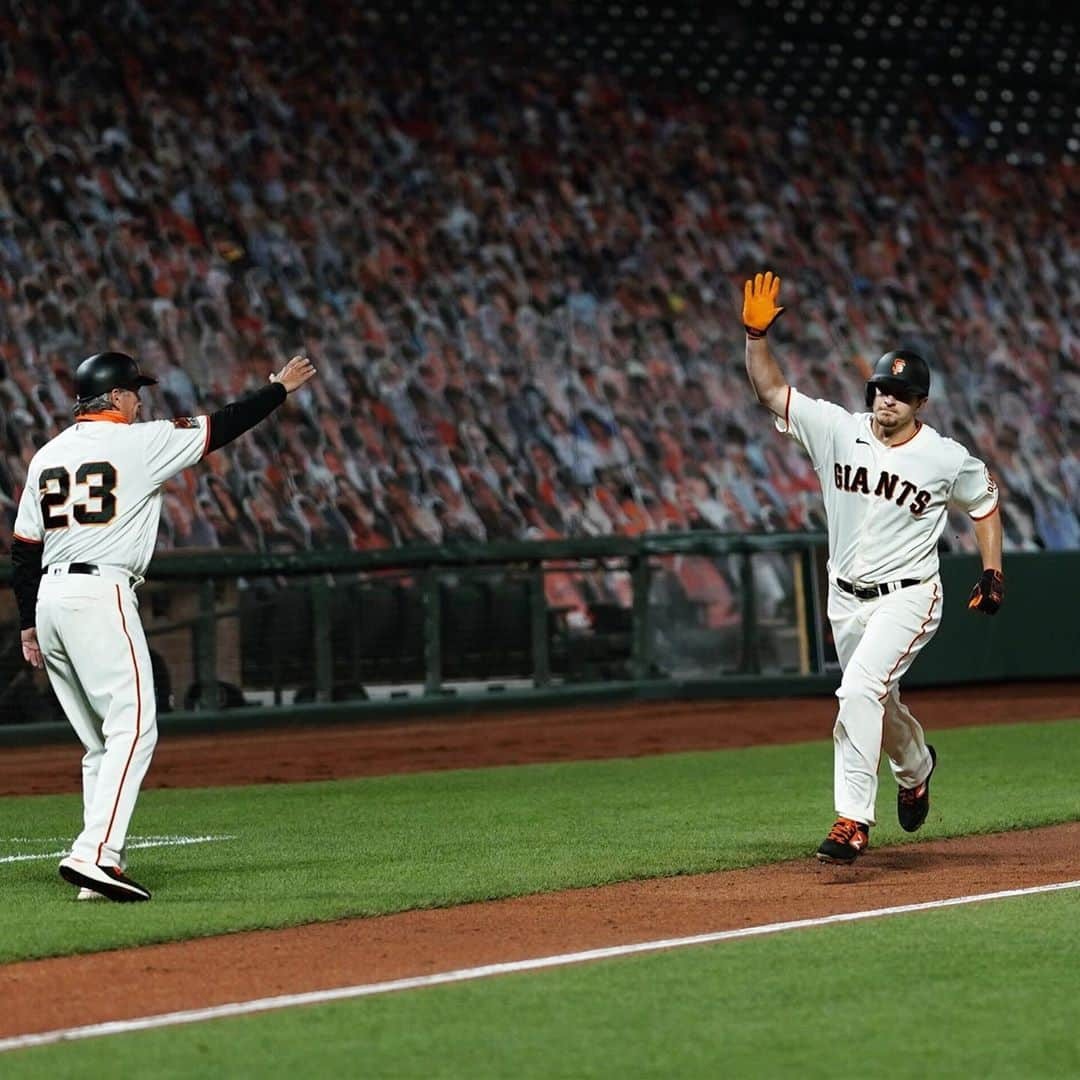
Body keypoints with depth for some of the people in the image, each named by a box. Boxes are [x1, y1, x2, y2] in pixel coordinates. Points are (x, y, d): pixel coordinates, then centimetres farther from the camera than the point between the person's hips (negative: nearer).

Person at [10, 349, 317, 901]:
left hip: (49, 598, 8)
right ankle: (95, 855, -26)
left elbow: (24, 550, 14)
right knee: (132, 728, -12)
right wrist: (279, 387, 18)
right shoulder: (136, 442, -3)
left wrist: (29, 624, 19)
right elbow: (222, 426, 4)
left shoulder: (46, 456, 16)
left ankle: (100, 866, 8)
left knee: (101, 741, 12)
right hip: (101, 594, -8)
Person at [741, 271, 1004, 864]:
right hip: (846, 597, 5)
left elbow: (984, 501, 9)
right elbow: (771, 391, -6)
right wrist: (756, 334, -20)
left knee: (860, 689, -25)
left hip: (907, 597, -4)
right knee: (879, 702, 21)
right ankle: (915, 767, 55)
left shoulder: (947, 459, -9)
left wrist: (993, 573, 3)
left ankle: (853, 819, -25)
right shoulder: (837, 430, -5)